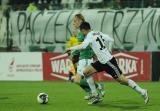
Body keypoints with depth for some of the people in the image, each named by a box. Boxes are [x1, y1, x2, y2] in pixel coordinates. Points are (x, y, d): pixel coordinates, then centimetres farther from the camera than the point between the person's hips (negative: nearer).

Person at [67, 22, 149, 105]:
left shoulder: (90, 36, -14)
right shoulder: (98, 33, 10)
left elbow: (83, 46, -30)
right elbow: (111, 40, 8)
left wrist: (71, 48, -17)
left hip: (108, 61, -10)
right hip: (101, 61, 10)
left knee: (122, 80, -5)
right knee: (86, 72, 4)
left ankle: (143, 92, 6)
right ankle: (95, 96, 7)